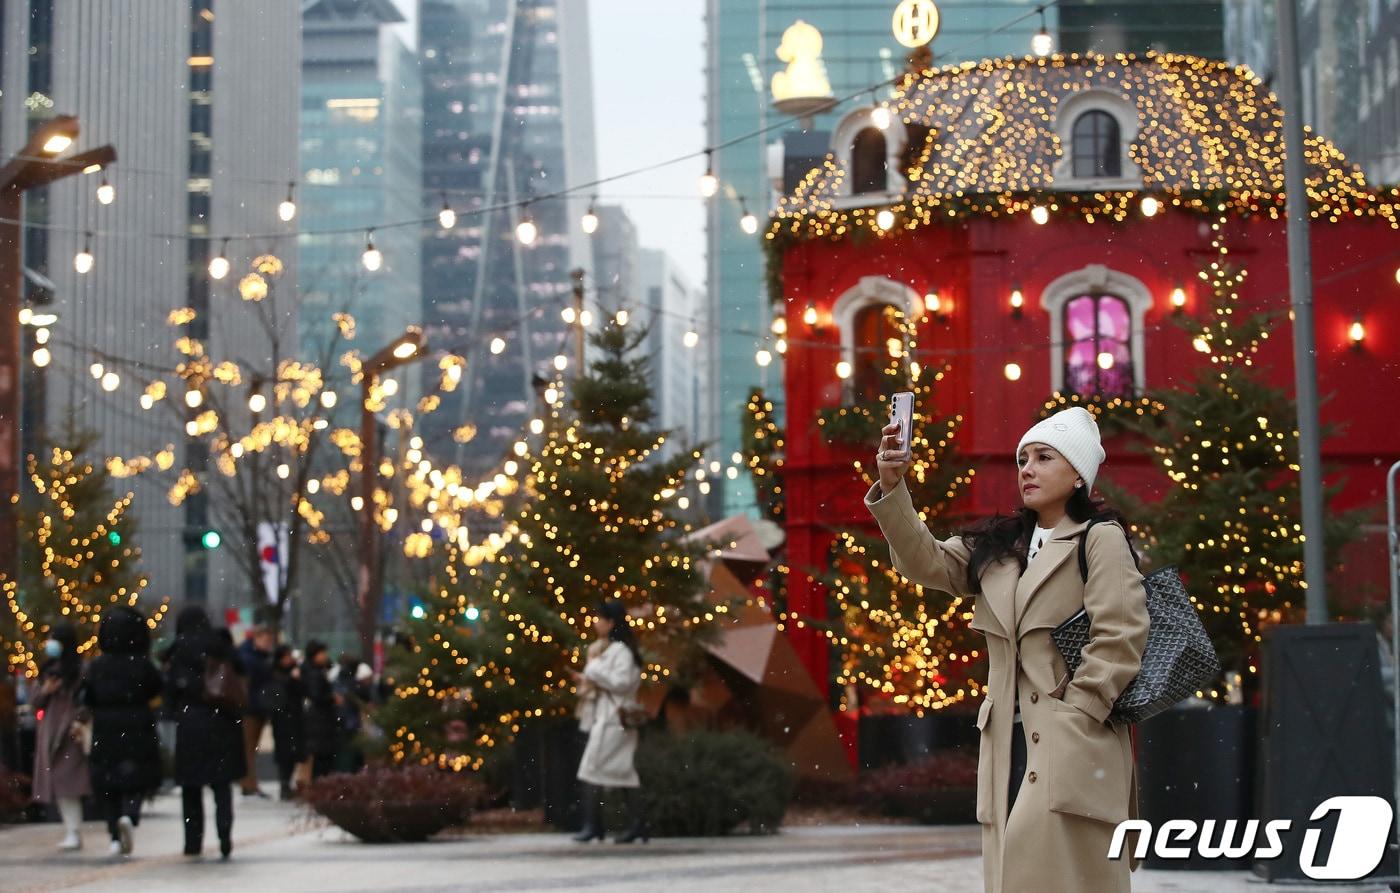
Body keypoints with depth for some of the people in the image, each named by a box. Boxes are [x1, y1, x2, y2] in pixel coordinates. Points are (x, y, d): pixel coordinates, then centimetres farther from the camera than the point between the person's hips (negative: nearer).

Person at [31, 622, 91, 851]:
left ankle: (74, 834, -14)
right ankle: (72, 832, 11)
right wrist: (45, 691, -3)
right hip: (49, 731, 7)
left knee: (67, 782, -13)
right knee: (57, 784, 6)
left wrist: (79, 721, -23)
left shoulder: (77, 669, -4)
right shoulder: (48, 669, 16)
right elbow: (38, 703, 18)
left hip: (69, 731, -7)